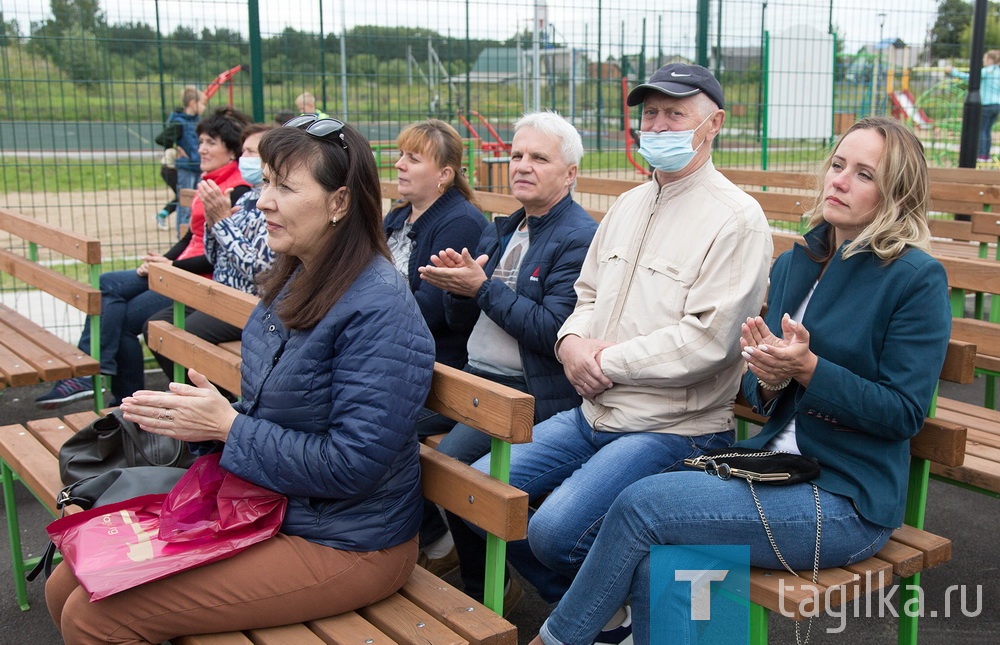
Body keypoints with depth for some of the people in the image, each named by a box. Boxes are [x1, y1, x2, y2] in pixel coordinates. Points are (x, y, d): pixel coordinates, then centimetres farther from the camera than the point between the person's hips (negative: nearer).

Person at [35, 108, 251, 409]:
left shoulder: (239, 191, -16)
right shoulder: (211, 181, 15)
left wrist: (172, 266, -16)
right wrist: (161, 261, 1)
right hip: (181, 271, 10)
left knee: (124, 319, -12)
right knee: (107, 283, -4)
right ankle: (89, 372, -8)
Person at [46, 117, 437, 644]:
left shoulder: (379, 309, -23)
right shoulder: (294, 280, 5)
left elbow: (353, 465, -25)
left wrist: (228, 427, -18)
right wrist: (200, 419, -5)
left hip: (341, 544, -8)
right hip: (263, 508, 9)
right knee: (66, 589, 7)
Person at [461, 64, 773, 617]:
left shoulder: (736, 218, -12)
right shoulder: (629, 205, 15)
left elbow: (709, 338, -20)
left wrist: (606, 364, -14)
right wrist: (572, 340, -2)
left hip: (673, 429, -8)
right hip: (594, 414, 8)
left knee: (555, 531, -25)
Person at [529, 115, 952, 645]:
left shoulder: (918, 278, -8)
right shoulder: (794, 264, 11)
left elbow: (904, 412, -12)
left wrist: (806, 369, -21)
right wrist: (769, 379, -10)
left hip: (848, 500, -6)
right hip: (774, 459, 6)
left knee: (640, 504, -18)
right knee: (653, 565, -20)